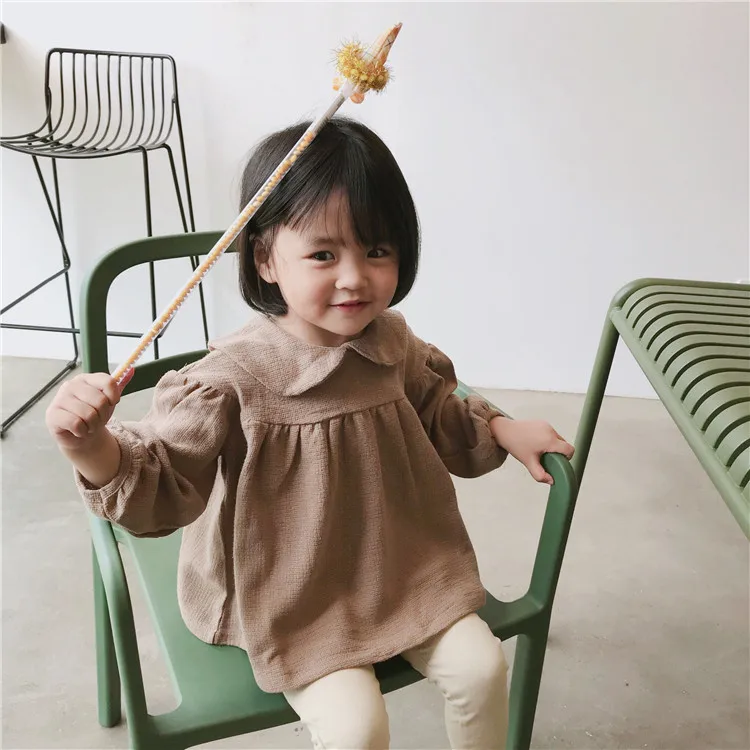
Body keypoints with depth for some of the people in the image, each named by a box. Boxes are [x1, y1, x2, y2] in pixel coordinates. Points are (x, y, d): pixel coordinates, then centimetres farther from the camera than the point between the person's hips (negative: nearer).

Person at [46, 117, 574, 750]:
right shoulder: (235, 377, -26)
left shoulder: (393, 343, -7)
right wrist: (92, 446, -43)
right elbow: (162, 490, -25)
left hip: (400, 566, 5)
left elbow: (437, 419, 14)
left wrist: (503, 432, 4)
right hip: (289, 599, -4)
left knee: (480, 666, 1)